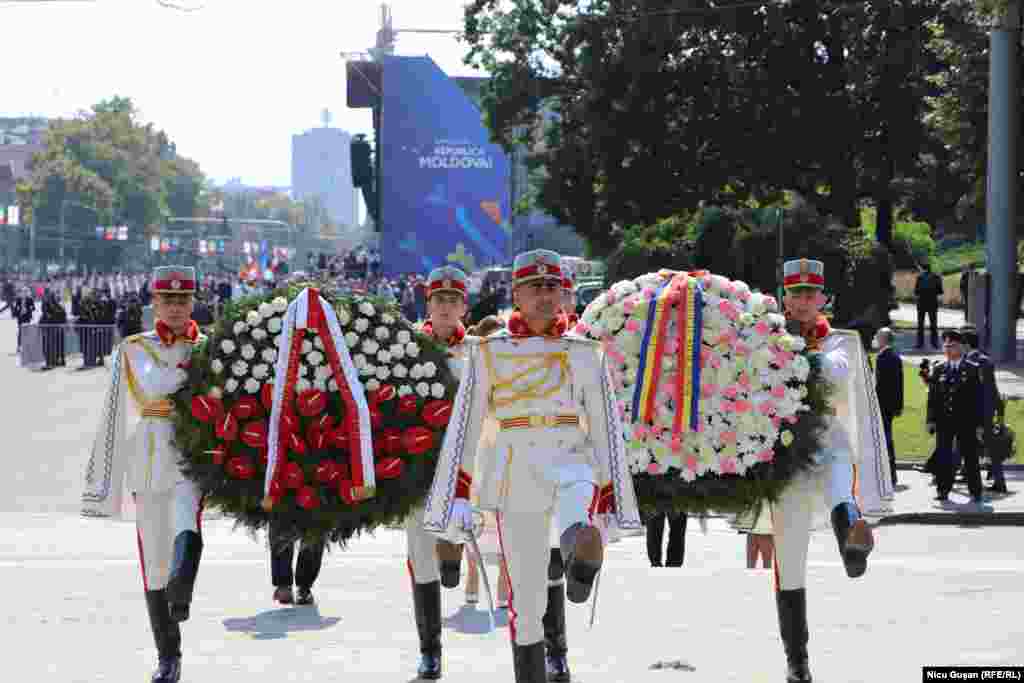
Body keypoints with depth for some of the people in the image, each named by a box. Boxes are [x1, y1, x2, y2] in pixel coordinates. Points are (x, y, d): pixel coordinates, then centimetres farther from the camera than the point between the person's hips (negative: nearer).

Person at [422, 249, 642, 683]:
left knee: (578, 485, -39)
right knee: (527, 596, -1)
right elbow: (463, 429, 5)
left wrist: (612, 505, 7)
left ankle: (580, 559, -69)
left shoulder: (583, 353, 9)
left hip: (568, 461, 0)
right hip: (514, 479, 0)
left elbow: (606, 432, 11)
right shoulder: (488, 352, 6)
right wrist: (458, 497, -2)